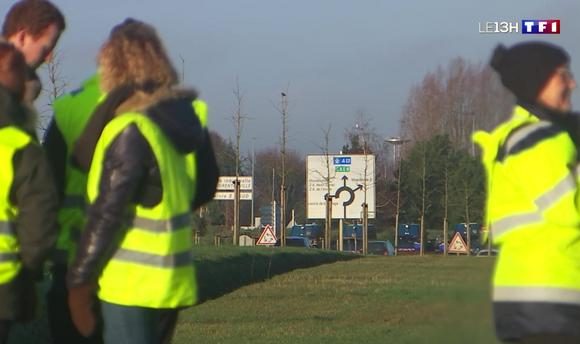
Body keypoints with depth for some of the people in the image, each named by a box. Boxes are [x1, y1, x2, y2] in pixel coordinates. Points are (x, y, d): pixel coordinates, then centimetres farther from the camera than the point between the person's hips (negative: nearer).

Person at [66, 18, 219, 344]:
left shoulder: (131, 131, -18)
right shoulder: (188, 118, 5)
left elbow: (108, 214, -18)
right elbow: (205, 186, 18)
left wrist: (80, 282, -13)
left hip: (132, 286, -8)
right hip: (174, 280, 8)